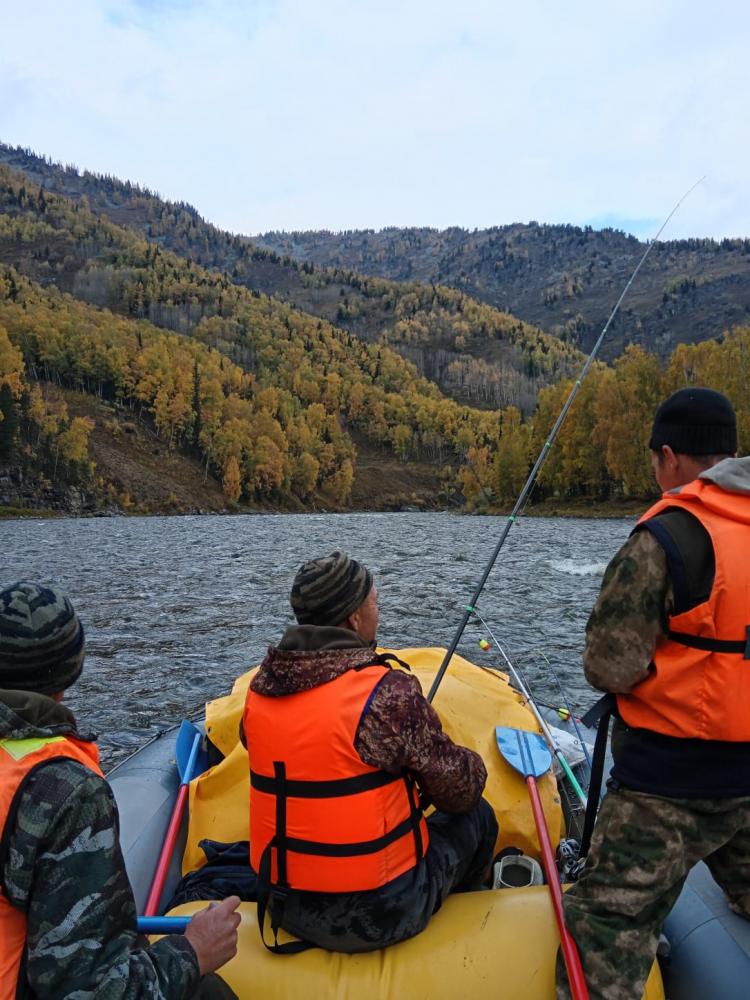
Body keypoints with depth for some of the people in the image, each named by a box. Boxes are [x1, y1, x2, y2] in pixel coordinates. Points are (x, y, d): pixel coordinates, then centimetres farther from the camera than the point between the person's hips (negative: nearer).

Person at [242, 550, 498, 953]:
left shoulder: (260, 686, -5)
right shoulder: (389, 692, -24)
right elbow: (461, 792, -12)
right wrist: (472, 767, 11)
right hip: (377, 918, -6)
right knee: (477, 816, 16)